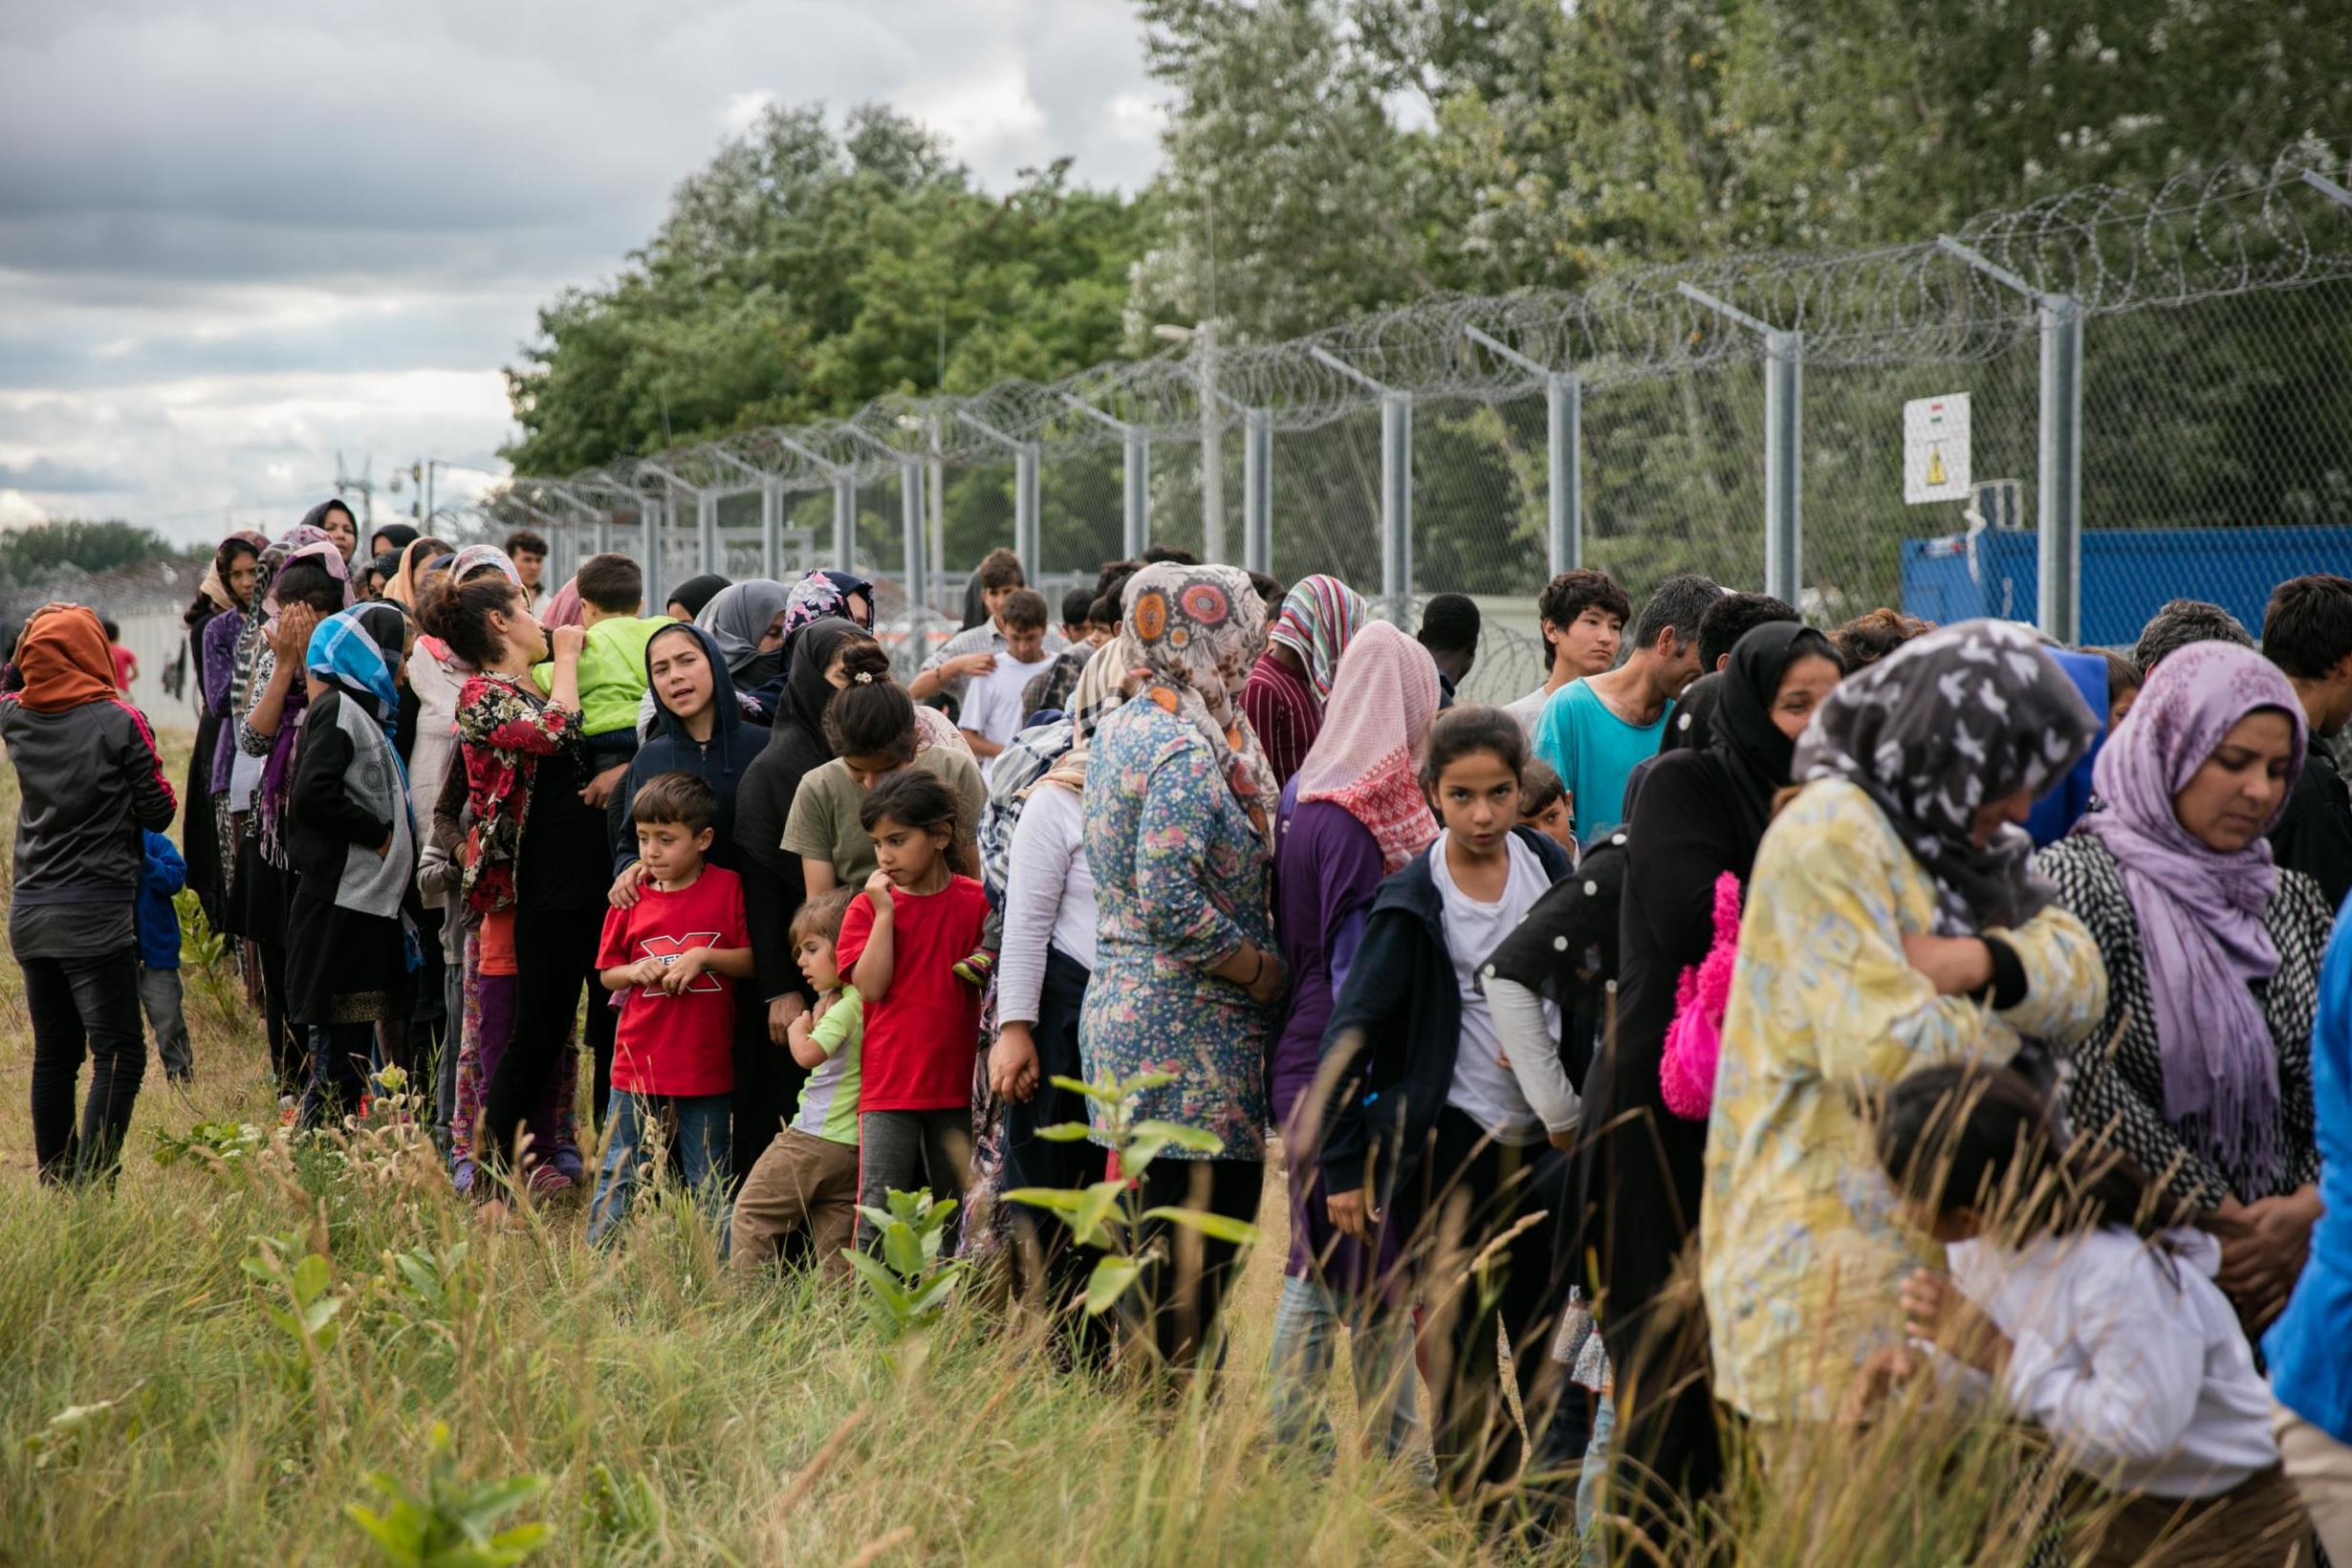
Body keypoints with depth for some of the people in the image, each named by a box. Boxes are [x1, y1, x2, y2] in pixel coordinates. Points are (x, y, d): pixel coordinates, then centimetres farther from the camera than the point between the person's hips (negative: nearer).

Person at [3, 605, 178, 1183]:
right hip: (94, 915, -6)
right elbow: (159, 812, -4)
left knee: (54, 1054, 14)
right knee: (118, 1054, -5)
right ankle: (91, 1183, -14)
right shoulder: (119, 722, -10)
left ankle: (56, 1183, 17)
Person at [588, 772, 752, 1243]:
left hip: (707, 1066, -2)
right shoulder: (632, 897, 3)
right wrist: (637, 971, -10)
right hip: (638, 1064, 2)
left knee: (710, 1186, 9)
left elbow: (754, 961, -4)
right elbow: (607, 973, 10)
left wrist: (703, 956, -17)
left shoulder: (727, 889, -3)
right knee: (619, 1177, 9)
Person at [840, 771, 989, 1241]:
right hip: (888, 1081, -2)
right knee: (880, 1207, -5)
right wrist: (884, 912, -13)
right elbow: (871, 986, -11)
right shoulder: (867, 908, 0)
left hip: (956, 1081, 2)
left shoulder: (976, 902, 2)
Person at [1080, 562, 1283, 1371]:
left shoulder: (1119, 729, 14)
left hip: (1124, 1003, 10)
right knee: (1200, 1247, -6)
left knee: (1157, 1239, 14)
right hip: (1190, 1031, -10)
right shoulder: (1187, 753, -17)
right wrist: (1268, 972, -13)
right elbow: (1171, 901, -24)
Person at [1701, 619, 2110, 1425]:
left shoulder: (1951, 838, 17)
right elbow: (1885, 1049, -21)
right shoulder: (1828, 836, -12)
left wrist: (1982, 963, -14)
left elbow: (2083, 980, 6)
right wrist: (2006, 1022, -2)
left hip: (1927, 1254, 9)